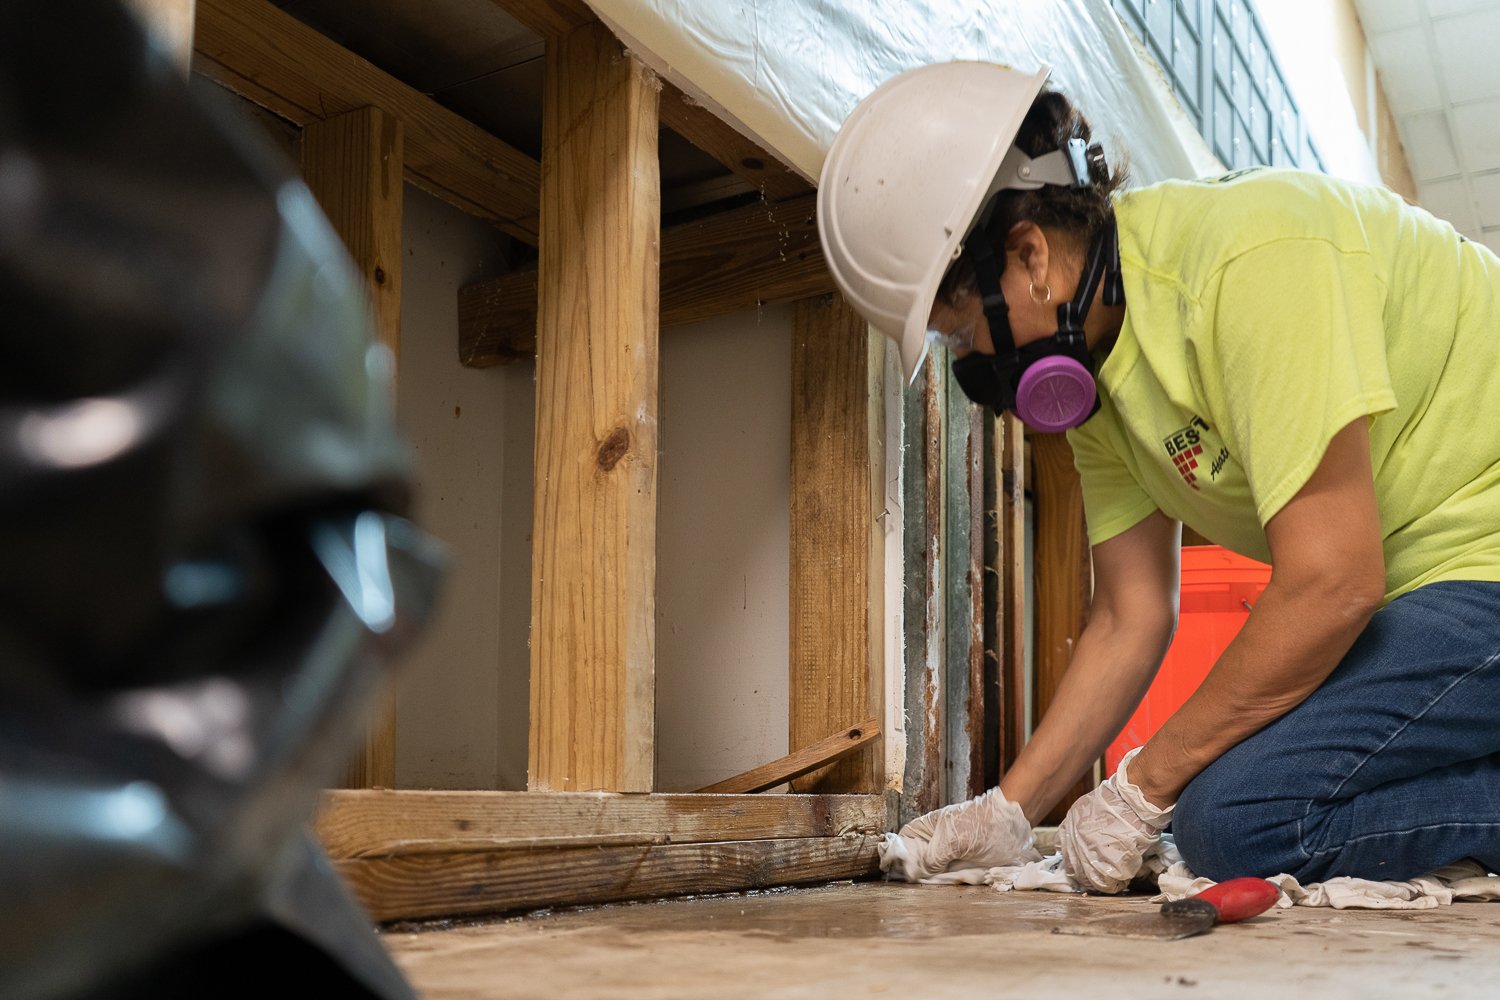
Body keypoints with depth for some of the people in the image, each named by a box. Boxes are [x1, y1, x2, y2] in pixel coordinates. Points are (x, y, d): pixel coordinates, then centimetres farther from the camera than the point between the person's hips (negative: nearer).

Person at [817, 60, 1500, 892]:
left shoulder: (1248, 260, -26)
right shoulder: (1088, 356, 2)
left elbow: (1331, 585, -27)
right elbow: (1131, 619, 6)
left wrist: (1143, 786, -17)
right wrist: (1009, 811, 1)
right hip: (1405, 584, 9)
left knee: (1240, 817, -21)